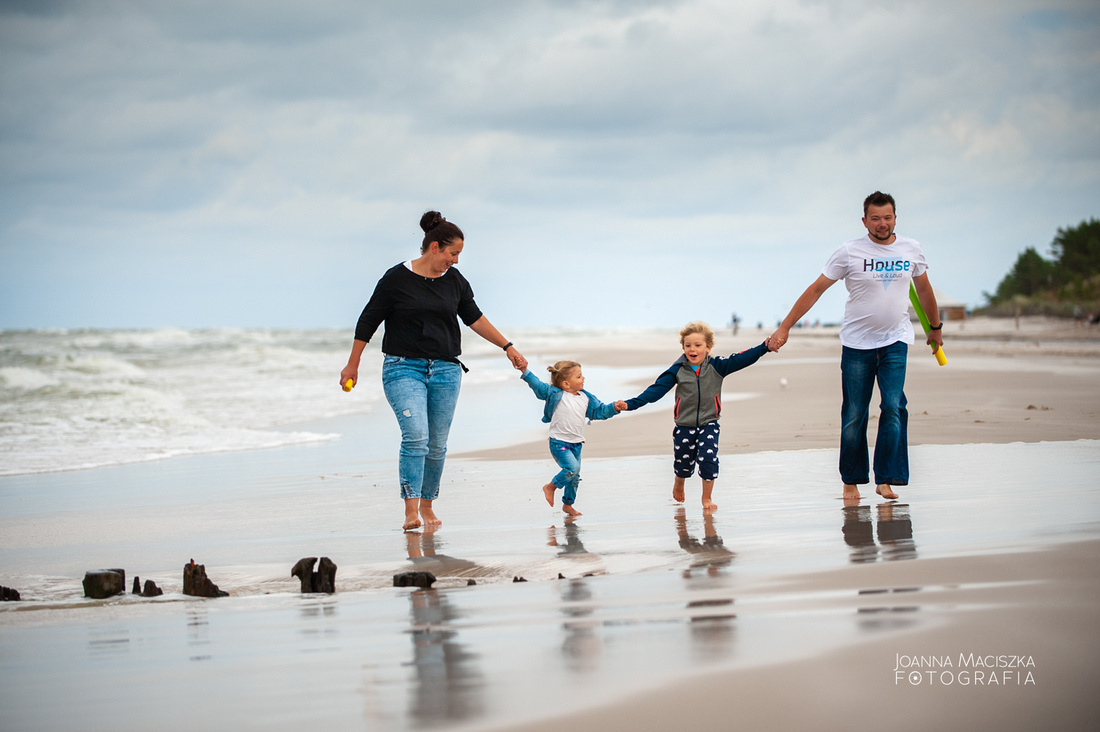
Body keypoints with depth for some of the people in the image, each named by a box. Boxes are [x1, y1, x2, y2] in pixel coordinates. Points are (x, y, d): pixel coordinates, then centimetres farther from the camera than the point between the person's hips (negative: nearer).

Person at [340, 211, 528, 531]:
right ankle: (410, 511, -23)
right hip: (403, 368, -5)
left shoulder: (454, 280, 7)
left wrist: (508, 347, 21)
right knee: (415, 436, -21)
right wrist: (352, 365, 4)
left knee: (437, 444, 4)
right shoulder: (397, 278, -6)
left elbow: (474, 318, 20)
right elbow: (368, 321, 1)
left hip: (445, 370, 5)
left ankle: (427, 506, 21)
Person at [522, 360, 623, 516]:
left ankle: (567, 504, 29)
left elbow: (601, 410, 11)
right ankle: (551, 487, 0)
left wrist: (614, 408, -6)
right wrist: (525, 371, -26)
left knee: (574, 477, 11)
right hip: (559, 443, -6)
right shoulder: (555, 395, -11)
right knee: (572, 467, -24)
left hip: (576, 444, 6)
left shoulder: (586, 398, 5)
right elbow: (537, 385, -14)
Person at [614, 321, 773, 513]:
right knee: (683, 461, 11)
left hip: (708, 424, -1)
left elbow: (740, 360, -9)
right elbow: (656, 390, -5)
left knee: (708, 458, -15)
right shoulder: (678, 370, -4)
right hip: (684, 425, 1)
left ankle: (707, 497, 6)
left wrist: (764, 347, -21)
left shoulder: (716, 367, -4)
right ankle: (678, 486, 46)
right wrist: (631, 404, -13)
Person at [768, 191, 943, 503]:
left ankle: (885, 479, -9)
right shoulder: (849, 252, -6)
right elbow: (815, 290, -3)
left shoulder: (911, 249, 3)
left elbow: (924, 289, 20)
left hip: (896, 341, 2)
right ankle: (851, 481, 12)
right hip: (857, 343, -1)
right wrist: (785, 327, -6)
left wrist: (936, 328, 29)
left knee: (893, 407, -13)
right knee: (853, 416, -1)